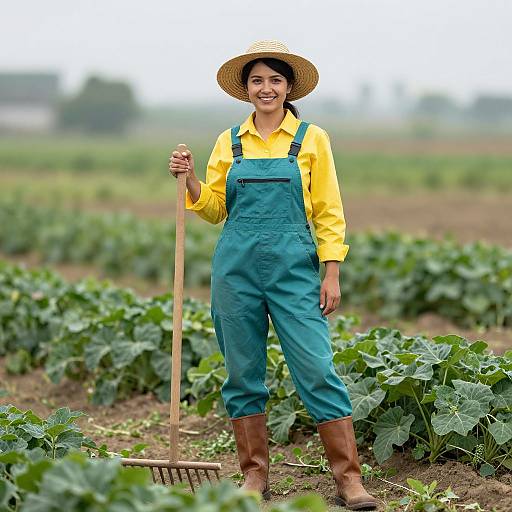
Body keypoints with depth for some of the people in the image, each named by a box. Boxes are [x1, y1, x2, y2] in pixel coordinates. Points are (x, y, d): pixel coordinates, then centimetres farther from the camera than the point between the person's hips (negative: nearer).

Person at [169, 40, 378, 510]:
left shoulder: (311, 139, 3)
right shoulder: (230, 142, 10)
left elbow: (328, 213, 2)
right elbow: (214, 209, 13)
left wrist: (332, 273, -5)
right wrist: (189, 179, -4)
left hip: (294, 266, -3)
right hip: (236, 265, 3)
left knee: (317, 370, -8)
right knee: (243, 374, 6)